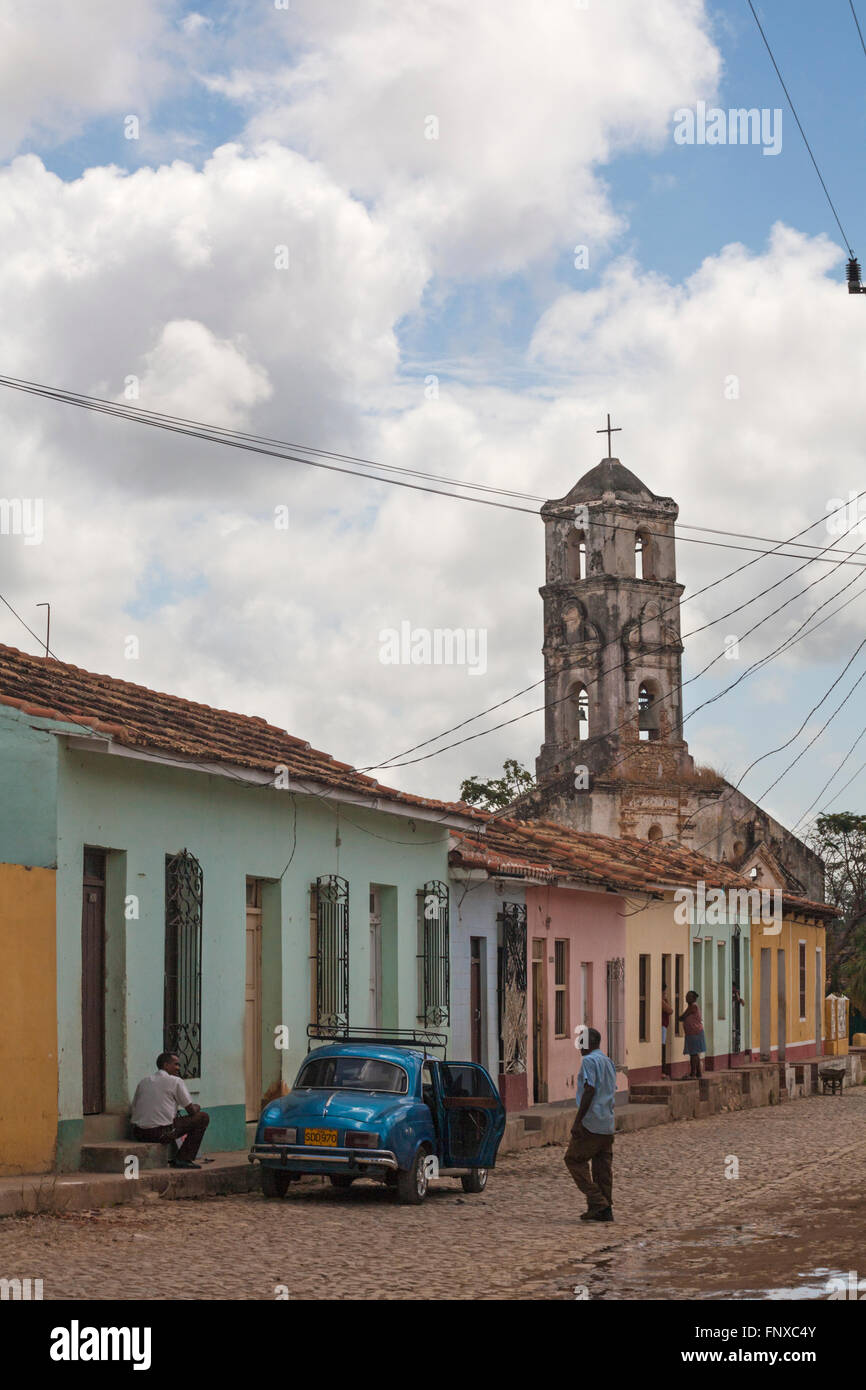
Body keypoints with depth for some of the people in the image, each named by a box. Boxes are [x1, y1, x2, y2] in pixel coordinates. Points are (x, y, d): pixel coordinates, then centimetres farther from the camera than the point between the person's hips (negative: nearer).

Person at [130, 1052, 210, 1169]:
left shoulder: (143, 1082, 15)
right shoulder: (175, 1081, -2)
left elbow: (133, 1108, 19)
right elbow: (191, 1111, 1)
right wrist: (197, 1107, 27)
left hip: (138, 1134, 7)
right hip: (162, 1134, -7)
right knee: (203, 1117, 7)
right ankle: (184, 1159, 7)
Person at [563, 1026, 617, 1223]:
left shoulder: (590, 1061, -11)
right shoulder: (608, 1062, 18)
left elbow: (589, 1090, -19)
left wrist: (577, 1121, -19)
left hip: (591, 1124, -9)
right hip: (607, 1125, 9)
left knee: (574, 1159, 0)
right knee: (603, 1167, 9)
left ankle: (597, 1202, -8)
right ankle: (605, 1209, 7)